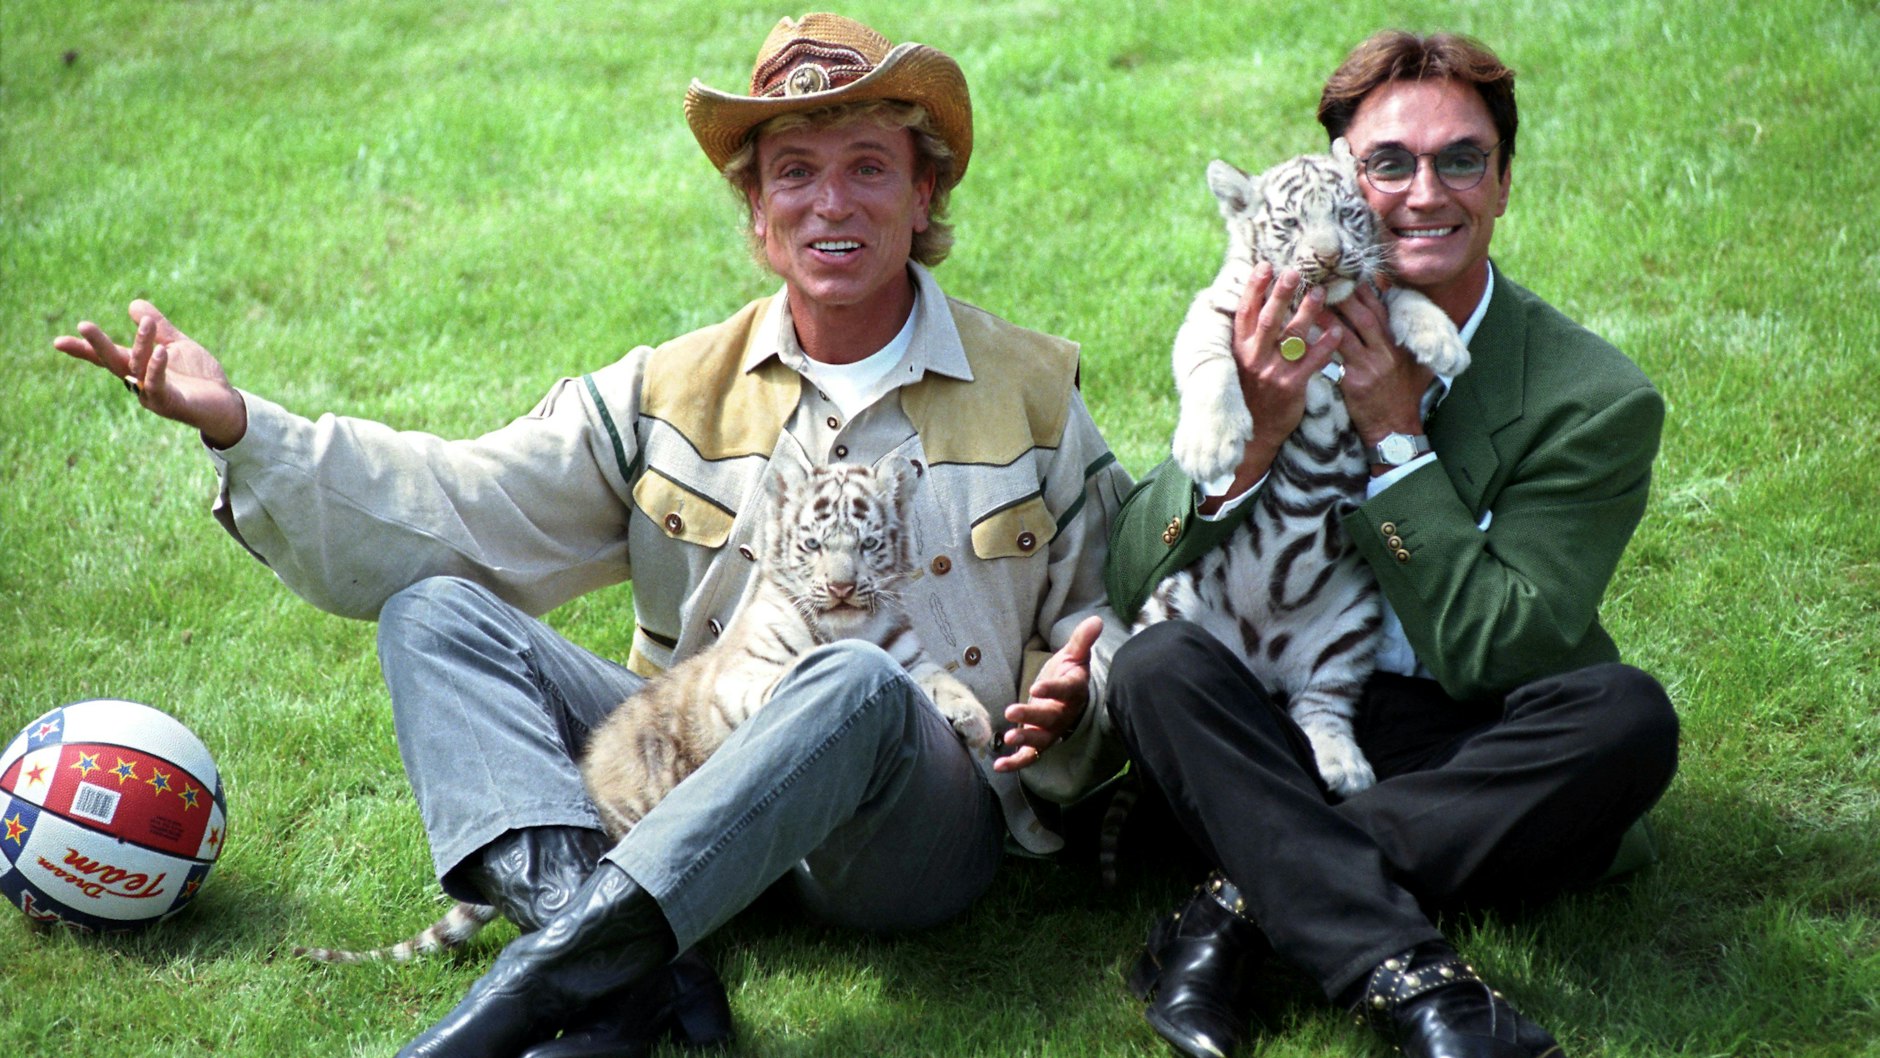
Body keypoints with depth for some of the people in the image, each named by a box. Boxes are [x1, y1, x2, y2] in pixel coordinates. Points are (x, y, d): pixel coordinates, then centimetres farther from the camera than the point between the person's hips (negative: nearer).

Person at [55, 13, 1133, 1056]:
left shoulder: (1033, 391, 8)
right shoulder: (672, 394, 10)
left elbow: (1107, 614, 13)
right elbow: (460, 509, 0)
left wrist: (1069, 700, -12)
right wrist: (241, 428, -13)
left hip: (923, 816, -3)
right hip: (698, 778, 3)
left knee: (857, 681, -38)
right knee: (434, 610, -15)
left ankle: (561, 963, -42)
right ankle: (605, 957, -37)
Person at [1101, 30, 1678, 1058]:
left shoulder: (1597, 396, -6)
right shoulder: (1276, 337, 2)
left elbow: (1492, 654, -12)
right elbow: (1128, 582, -4)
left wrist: (1395, 438, -16)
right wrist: (1251, 435, -22)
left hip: (1472, 766, -1)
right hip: (1284, 732, 1)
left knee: (1626, 715, -30)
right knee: (1158, 664, -27)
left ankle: (1243, 900, -27)